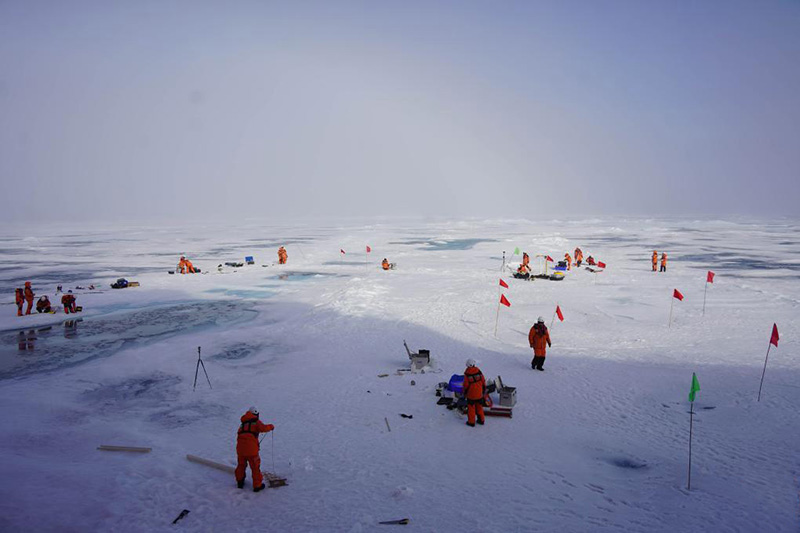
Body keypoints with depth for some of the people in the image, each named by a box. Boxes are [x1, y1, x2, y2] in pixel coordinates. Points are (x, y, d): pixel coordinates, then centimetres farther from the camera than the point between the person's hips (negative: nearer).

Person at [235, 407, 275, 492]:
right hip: (251, 450, -5)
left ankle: (240, 482, 39)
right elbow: (262, 428, -14)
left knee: (241, 465, 26)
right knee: (255, 467, 7)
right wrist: (270, 426, 3)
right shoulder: (256, 422, 4)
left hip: (240, 448, 5)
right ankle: (257, 485, 14)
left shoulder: (242, 424, 23)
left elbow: (239, 435, 24)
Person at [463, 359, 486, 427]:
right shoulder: (479, 372, -7)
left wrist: (464, 393, 3)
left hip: (471, 394, -3)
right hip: (479, 394, 3)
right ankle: (481, 420, 26)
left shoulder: (467, 374, -16)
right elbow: (483, 382, 0)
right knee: (479, 407, 18)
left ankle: (471, 422, 15)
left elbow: (466, 385, -12)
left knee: (471, 408, 8)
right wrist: (484, 391, 13)